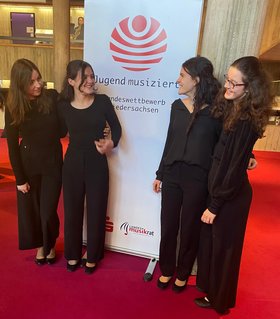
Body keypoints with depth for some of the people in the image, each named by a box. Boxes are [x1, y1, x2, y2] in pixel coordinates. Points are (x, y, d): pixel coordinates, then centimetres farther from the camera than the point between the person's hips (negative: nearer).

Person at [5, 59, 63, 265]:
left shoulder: (53, 97, -10)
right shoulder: (13, 108, -8)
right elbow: (12, 145, -5)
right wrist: (20, 178, -5)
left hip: (52, 163, -1)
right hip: (28, 164, 2)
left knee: (48, 211, 1)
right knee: (31, 209, 13)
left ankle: (50, 245, 33)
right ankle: (39, 245, 40)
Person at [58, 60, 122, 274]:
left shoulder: (103, 101, -5)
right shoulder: (64, 106, -2)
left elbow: (116, 128, 3)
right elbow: (60, 133, 7)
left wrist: (112, 143, -15)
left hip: (97, 163, -1)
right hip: (73, 163, 1)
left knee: (96, 211, 10)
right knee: (72, 210, 13)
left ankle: (92, 256, 33)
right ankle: (73, 254, 37)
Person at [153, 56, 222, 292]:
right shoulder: (177, 106, 5)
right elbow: (170, 141, 10)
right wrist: (160, 174, 12)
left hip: (197, 177, -4)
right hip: (172, 173, 4)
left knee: (190, 228, 12)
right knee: (168, 225, 13)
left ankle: (183, 274, 37)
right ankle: (166, 270, 37)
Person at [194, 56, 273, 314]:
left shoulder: (246, 121, -23)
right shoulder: (233, 110, 3)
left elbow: (236, 168, -22)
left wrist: (215, 205, -16)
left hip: (231, 195, -8)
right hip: (221, 188, 8)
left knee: (223, 247, 13)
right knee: (211, 241, 24)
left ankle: (219, 299, 39)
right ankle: (208, 285, 49)